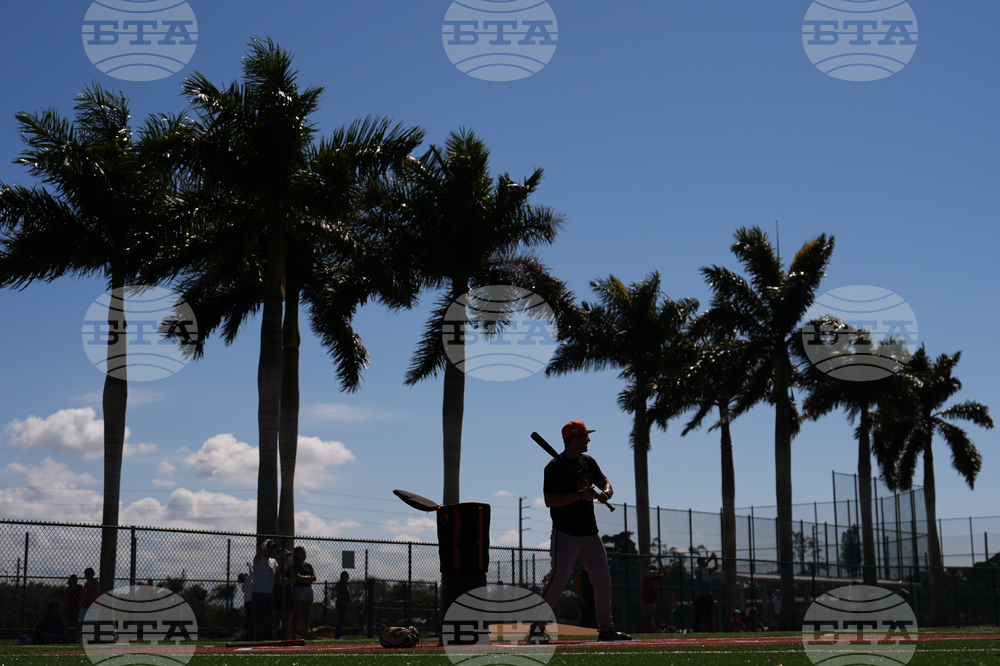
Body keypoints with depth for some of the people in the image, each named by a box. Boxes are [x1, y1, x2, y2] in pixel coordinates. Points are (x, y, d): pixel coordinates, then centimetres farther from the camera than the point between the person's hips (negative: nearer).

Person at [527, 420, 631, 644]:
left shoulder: (588, 462, 13)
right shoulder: (555, 467, -11)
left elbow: (604, 482, 16)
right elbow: (549, 500, -18)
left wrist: (606, 492, -8)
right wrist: (579, 495, -25)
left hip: (590, 533, 7)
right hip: (566, 534, -7)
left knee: (603, 579, 8)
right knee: (558, 579, -14)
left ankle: (605, 628, 19)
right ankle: (537, 628, -11)